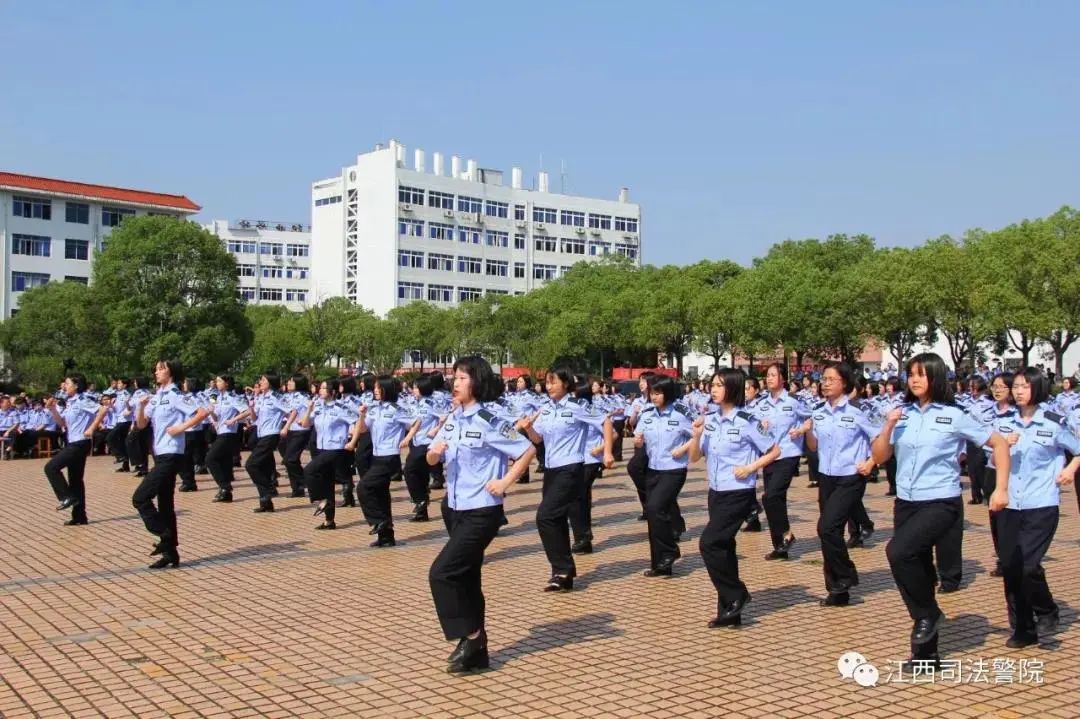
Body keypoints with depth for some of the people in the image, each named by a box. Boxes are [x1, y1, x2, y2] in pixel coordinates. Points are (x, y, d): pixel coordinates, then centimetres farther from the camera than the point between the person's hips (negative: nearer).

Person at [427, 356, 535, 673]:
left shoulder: (488, 421, -16)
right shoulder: (452, 419, 6)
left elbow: (528, 450, -17)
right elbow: (431, 460, 10)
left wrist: (505, 482, -16)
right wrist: (434, 451, -11)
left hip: (481, 513, -8)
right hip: (455, 509, 8)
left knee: (441, 573, -14)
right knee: (466, 579, 12)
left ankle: (471, 638, 1)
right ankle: (475, 650, 22)